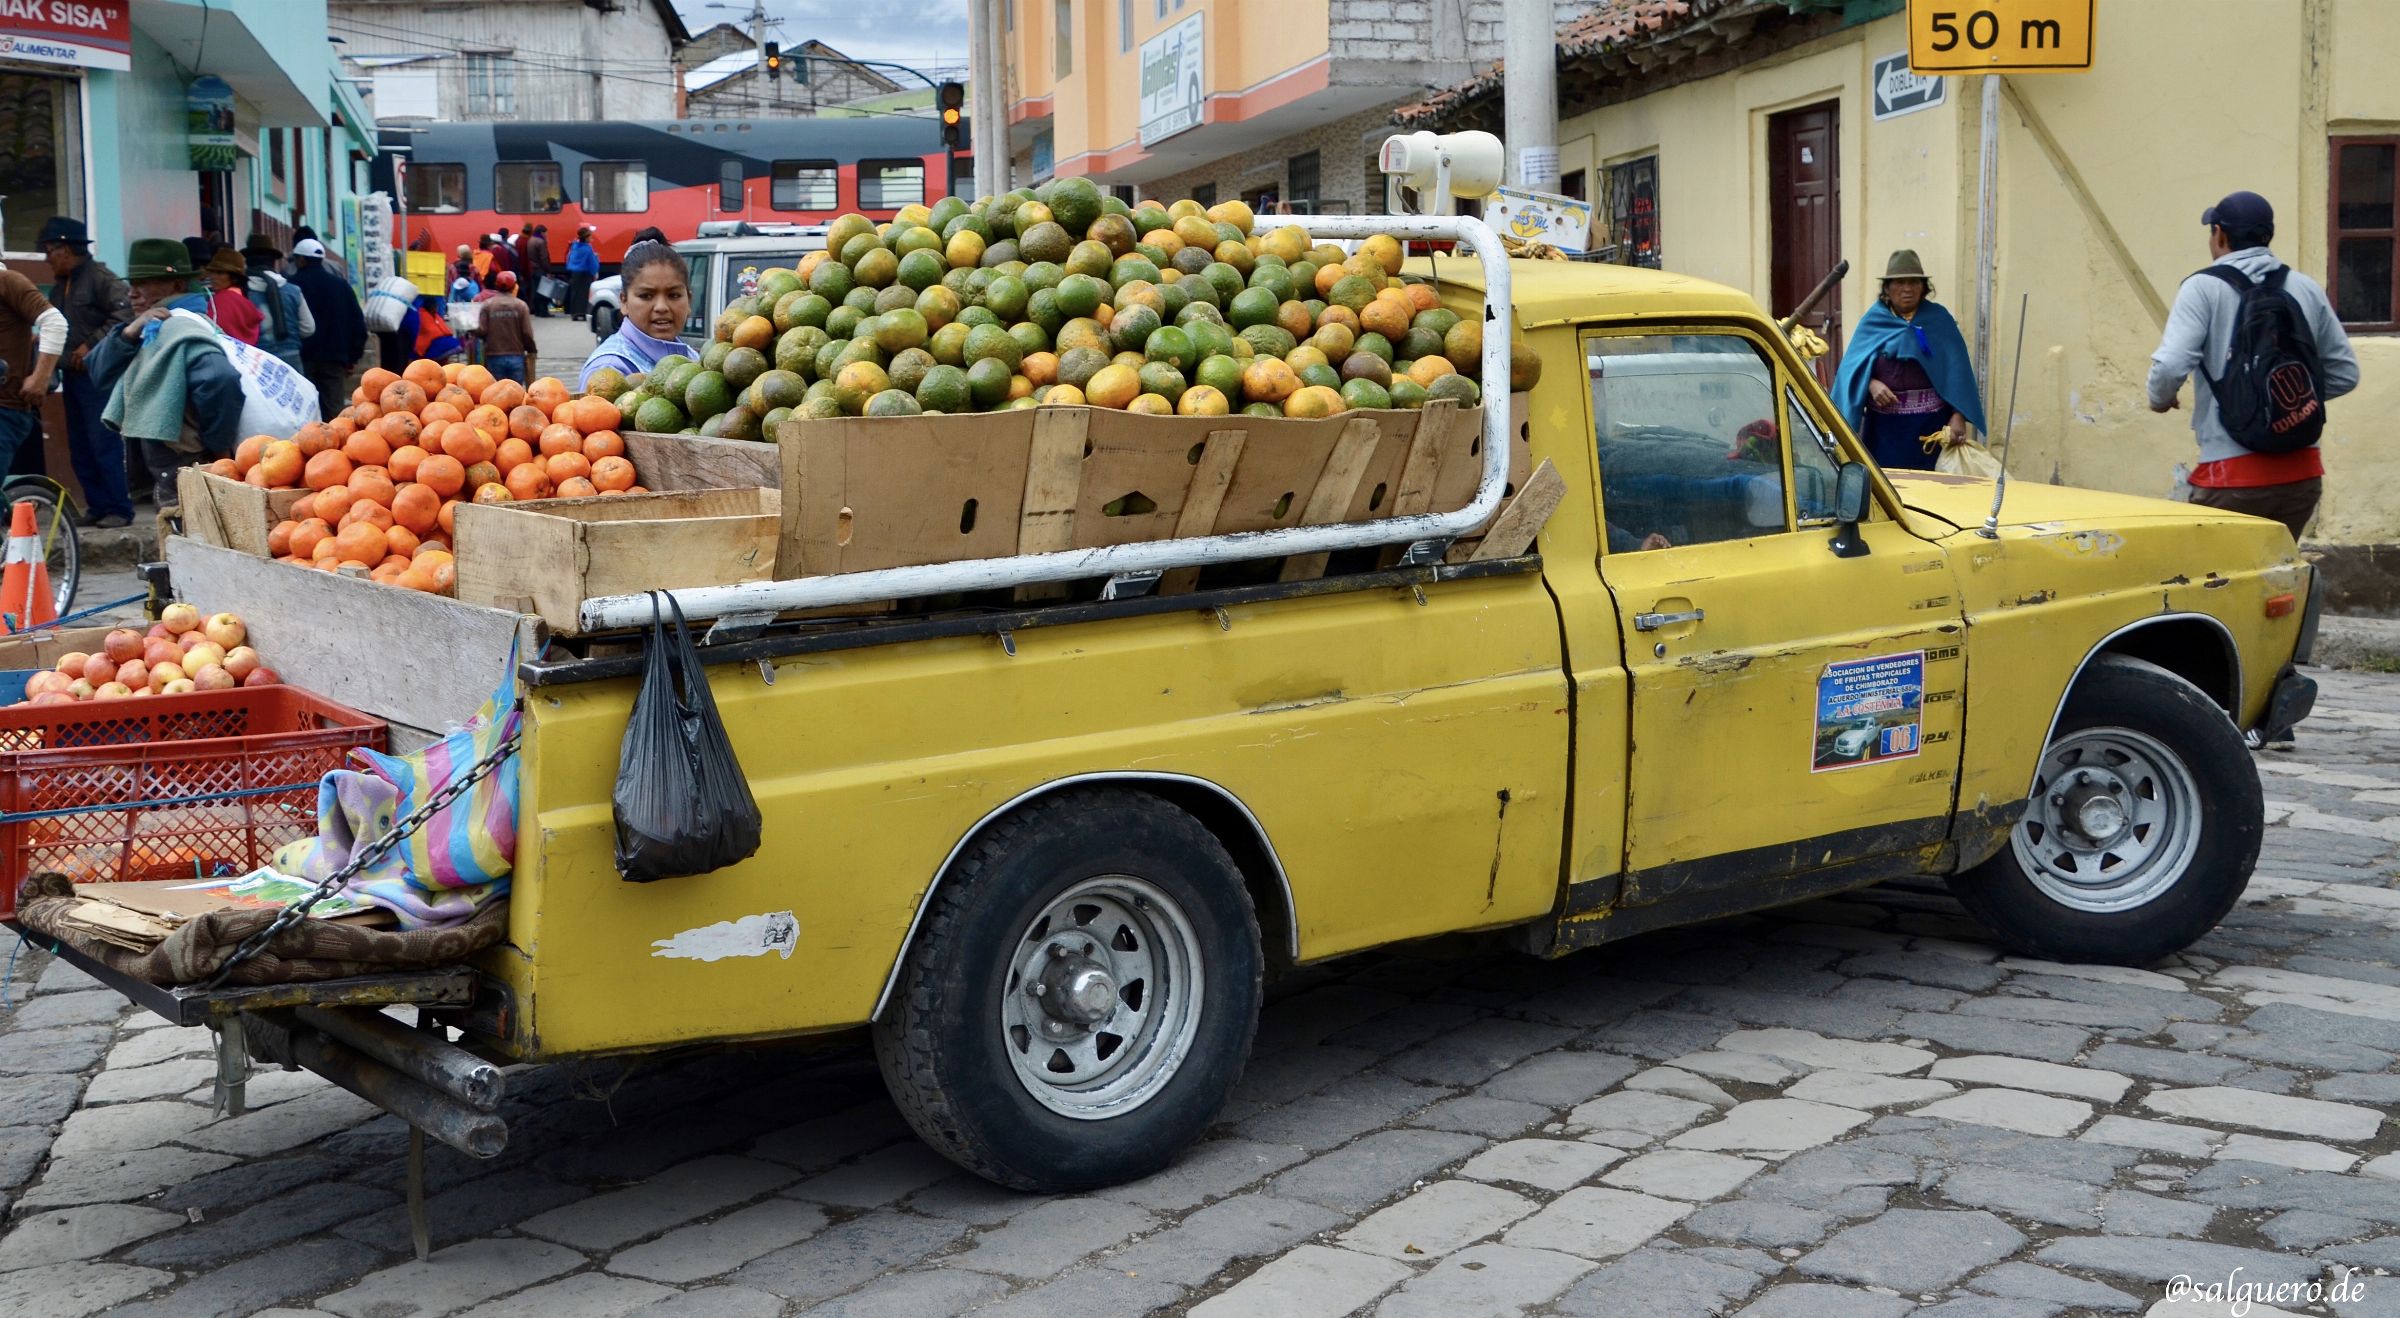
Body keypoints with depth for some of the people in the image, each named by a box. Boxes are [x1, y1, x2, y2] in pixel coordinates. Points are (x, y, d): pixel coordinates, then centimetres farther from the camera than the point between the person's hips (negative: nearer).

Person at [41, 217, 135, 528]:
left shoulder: (101, 278, -9)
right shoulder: (60, 287, 18)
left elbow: (124, 314, -19)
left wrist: (91, 345, -18)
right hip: (74, 375, 9)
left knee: (104, 445, -9)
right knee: (80, 448, 10)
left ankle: (119, 509, -4)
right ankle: (97, 507, 15)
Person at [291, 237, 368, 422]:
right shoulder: (341, 285, 10)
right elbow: (358, 323, 9)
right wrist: (352, 357, 12)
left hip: (302, 358, -3)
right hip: (334, 358, 3)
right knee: (334, 411, 2)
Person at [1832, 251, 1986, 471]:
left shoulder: (1939, 319, 3)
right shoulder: (1873, 320, 6)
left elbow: (1957, 370, -2)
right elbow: (1853, 366, 3)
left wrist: (1958, 416, -13)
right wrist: (1871, 384, -18)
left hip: (1930, 423, -1)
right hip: (1884, 425, 1)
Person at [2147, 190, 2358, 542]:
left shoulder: (2204, 288, -5)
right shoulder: (2307, 289, 8)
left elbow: (2171, 366, -17)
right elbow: (2344, 374, 12)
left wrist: (2160, 400, 4)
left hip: (2232, 476, -5)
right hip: (2302, 473, 5)